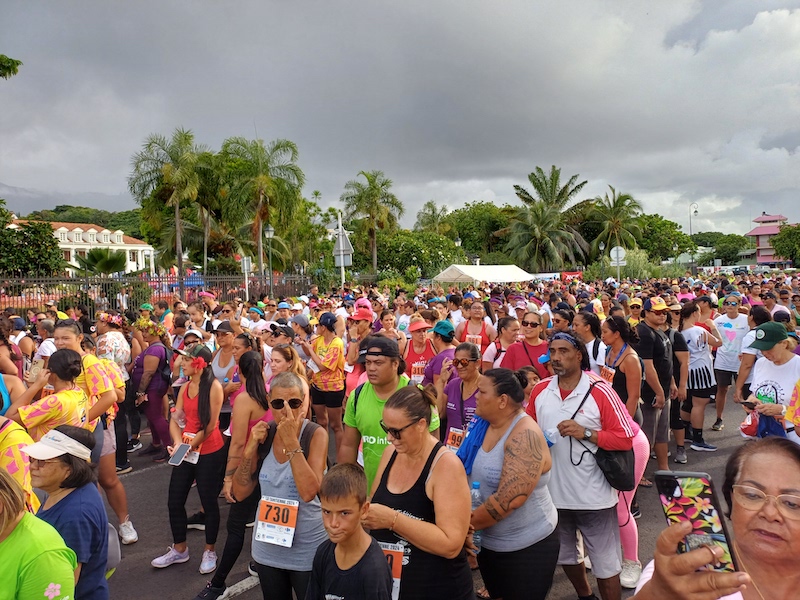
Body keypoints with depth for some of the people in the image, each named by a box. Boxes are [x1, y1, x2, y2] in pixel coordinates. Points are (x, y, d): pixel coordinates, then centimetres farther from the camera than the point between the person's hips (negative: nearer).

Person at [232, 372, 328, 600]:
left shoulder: (316, 434, -17)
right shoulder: (263, 434, -5)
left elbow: (309, 491, -29)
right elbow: (240, 493, -4)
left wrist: (291, 440, -31)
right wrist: (250, 449, -17)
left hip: (307, 549, -4)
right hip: (267, 546, 4)